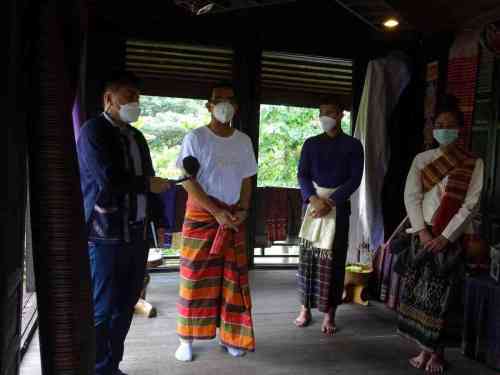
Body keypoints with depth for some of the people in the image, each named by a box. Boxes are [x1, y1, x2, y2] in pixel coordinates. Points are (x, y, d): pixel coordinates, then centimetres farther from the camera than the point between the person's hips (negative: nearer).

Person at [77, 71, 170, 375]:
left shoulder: (137, 136, 16)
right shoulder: (93, 131, -7)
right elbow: (109, 180, -19)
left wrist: (159, 220, 15)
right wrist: (149, 184, -6)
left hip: (137, 234, 7)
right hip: (107, 236, -7)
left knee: (125, 306, 13)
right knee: (103, 310, 1)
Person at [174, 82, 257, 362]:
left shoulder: (243, 141, 7)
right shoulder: (196, 138, -6)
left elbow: (246, 180, 11)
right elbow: (188, 181, -10)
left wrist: (243, 210, -5)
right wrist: (216, 212, -16)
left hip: (234, 217, 4)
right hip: (201, 215, -3)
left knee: (233, 278, 5)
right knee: (195, 277, 0)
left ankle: (230, 336, 19)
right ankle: (187, 339, 12)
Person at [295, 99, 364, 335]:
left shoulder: (352, 145, 3)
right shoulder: (311, 144, 10)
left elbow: (355, 179, -5)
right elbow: (302, 174, 2)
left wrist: (330, 202, -16)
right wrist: (314, 199, -16)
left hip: (338, 207, -2)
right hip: (313, 203, 2)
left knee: (333, 260, -1)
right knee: (308, 256, 2)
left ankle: (329, 314, 8)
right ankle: (305, 308, 14)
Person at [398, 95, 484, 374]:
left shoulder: (473, 164, 0)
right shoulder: (421, 160, 7)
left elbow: (471, 205, -7)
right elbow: (411, 196, 0)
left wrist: (445, 237, -14)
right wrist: (422, 232, -10)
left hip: (453, 237, -3)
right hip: (423, 235, 3)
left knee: (441, 296, 0)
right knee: (418, 292, 3)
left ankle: (438, 353, 14)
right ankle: (425, 349, 16)